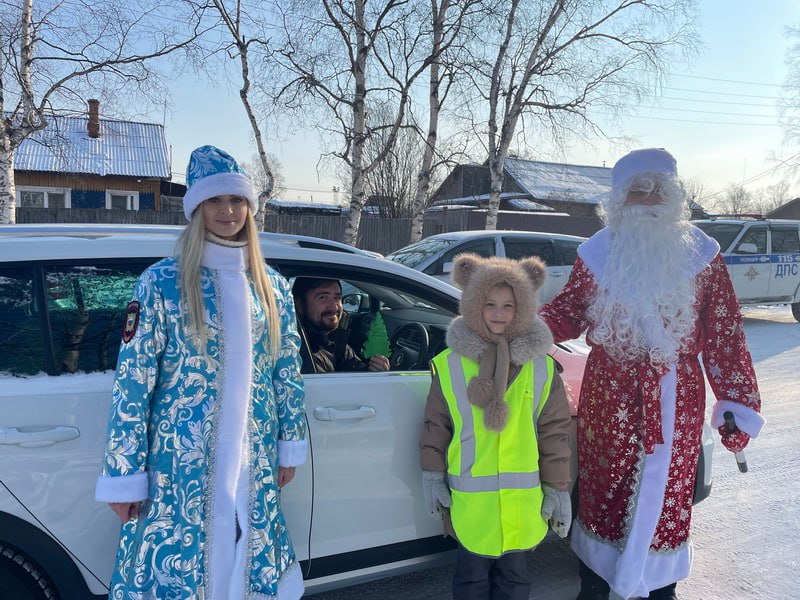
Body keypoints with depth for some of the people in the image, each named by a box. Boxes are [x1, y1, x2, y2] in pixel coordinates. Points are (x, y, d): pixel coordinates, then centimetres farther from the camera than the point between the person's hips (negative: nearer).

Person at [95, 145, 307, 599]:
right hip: (179, 462, -3)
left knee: (247, 562, 15)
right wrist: (124, 474, -10)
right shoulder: (162, 282, -8)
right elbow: (132, 380, -9)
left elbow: (288, 372, 10)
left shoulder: (273, 286, 5)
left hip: (252, 461, 4)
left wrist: (290, 446, 11)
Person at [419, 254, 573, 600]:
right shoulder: (449, 364, -6)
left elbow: (554, 431, 1)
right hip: (469, 498, -1)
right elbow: (435, 424, 1)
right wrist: (432, 476, 2)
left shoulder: (541, 367, -3)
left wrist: (558, 488, 2)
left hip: (523, 498, 1)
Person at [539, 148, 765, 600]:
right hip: (609, 398, 1)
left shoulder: (701, 255, -2)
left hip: (675, 403, 0)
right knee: (602, 495, 11)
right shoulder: (597, 253, 0)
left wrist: (738, 404, -4)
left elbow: (724, 337, -1)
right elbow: (569, 312, 6)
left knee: (666, 499, 11)